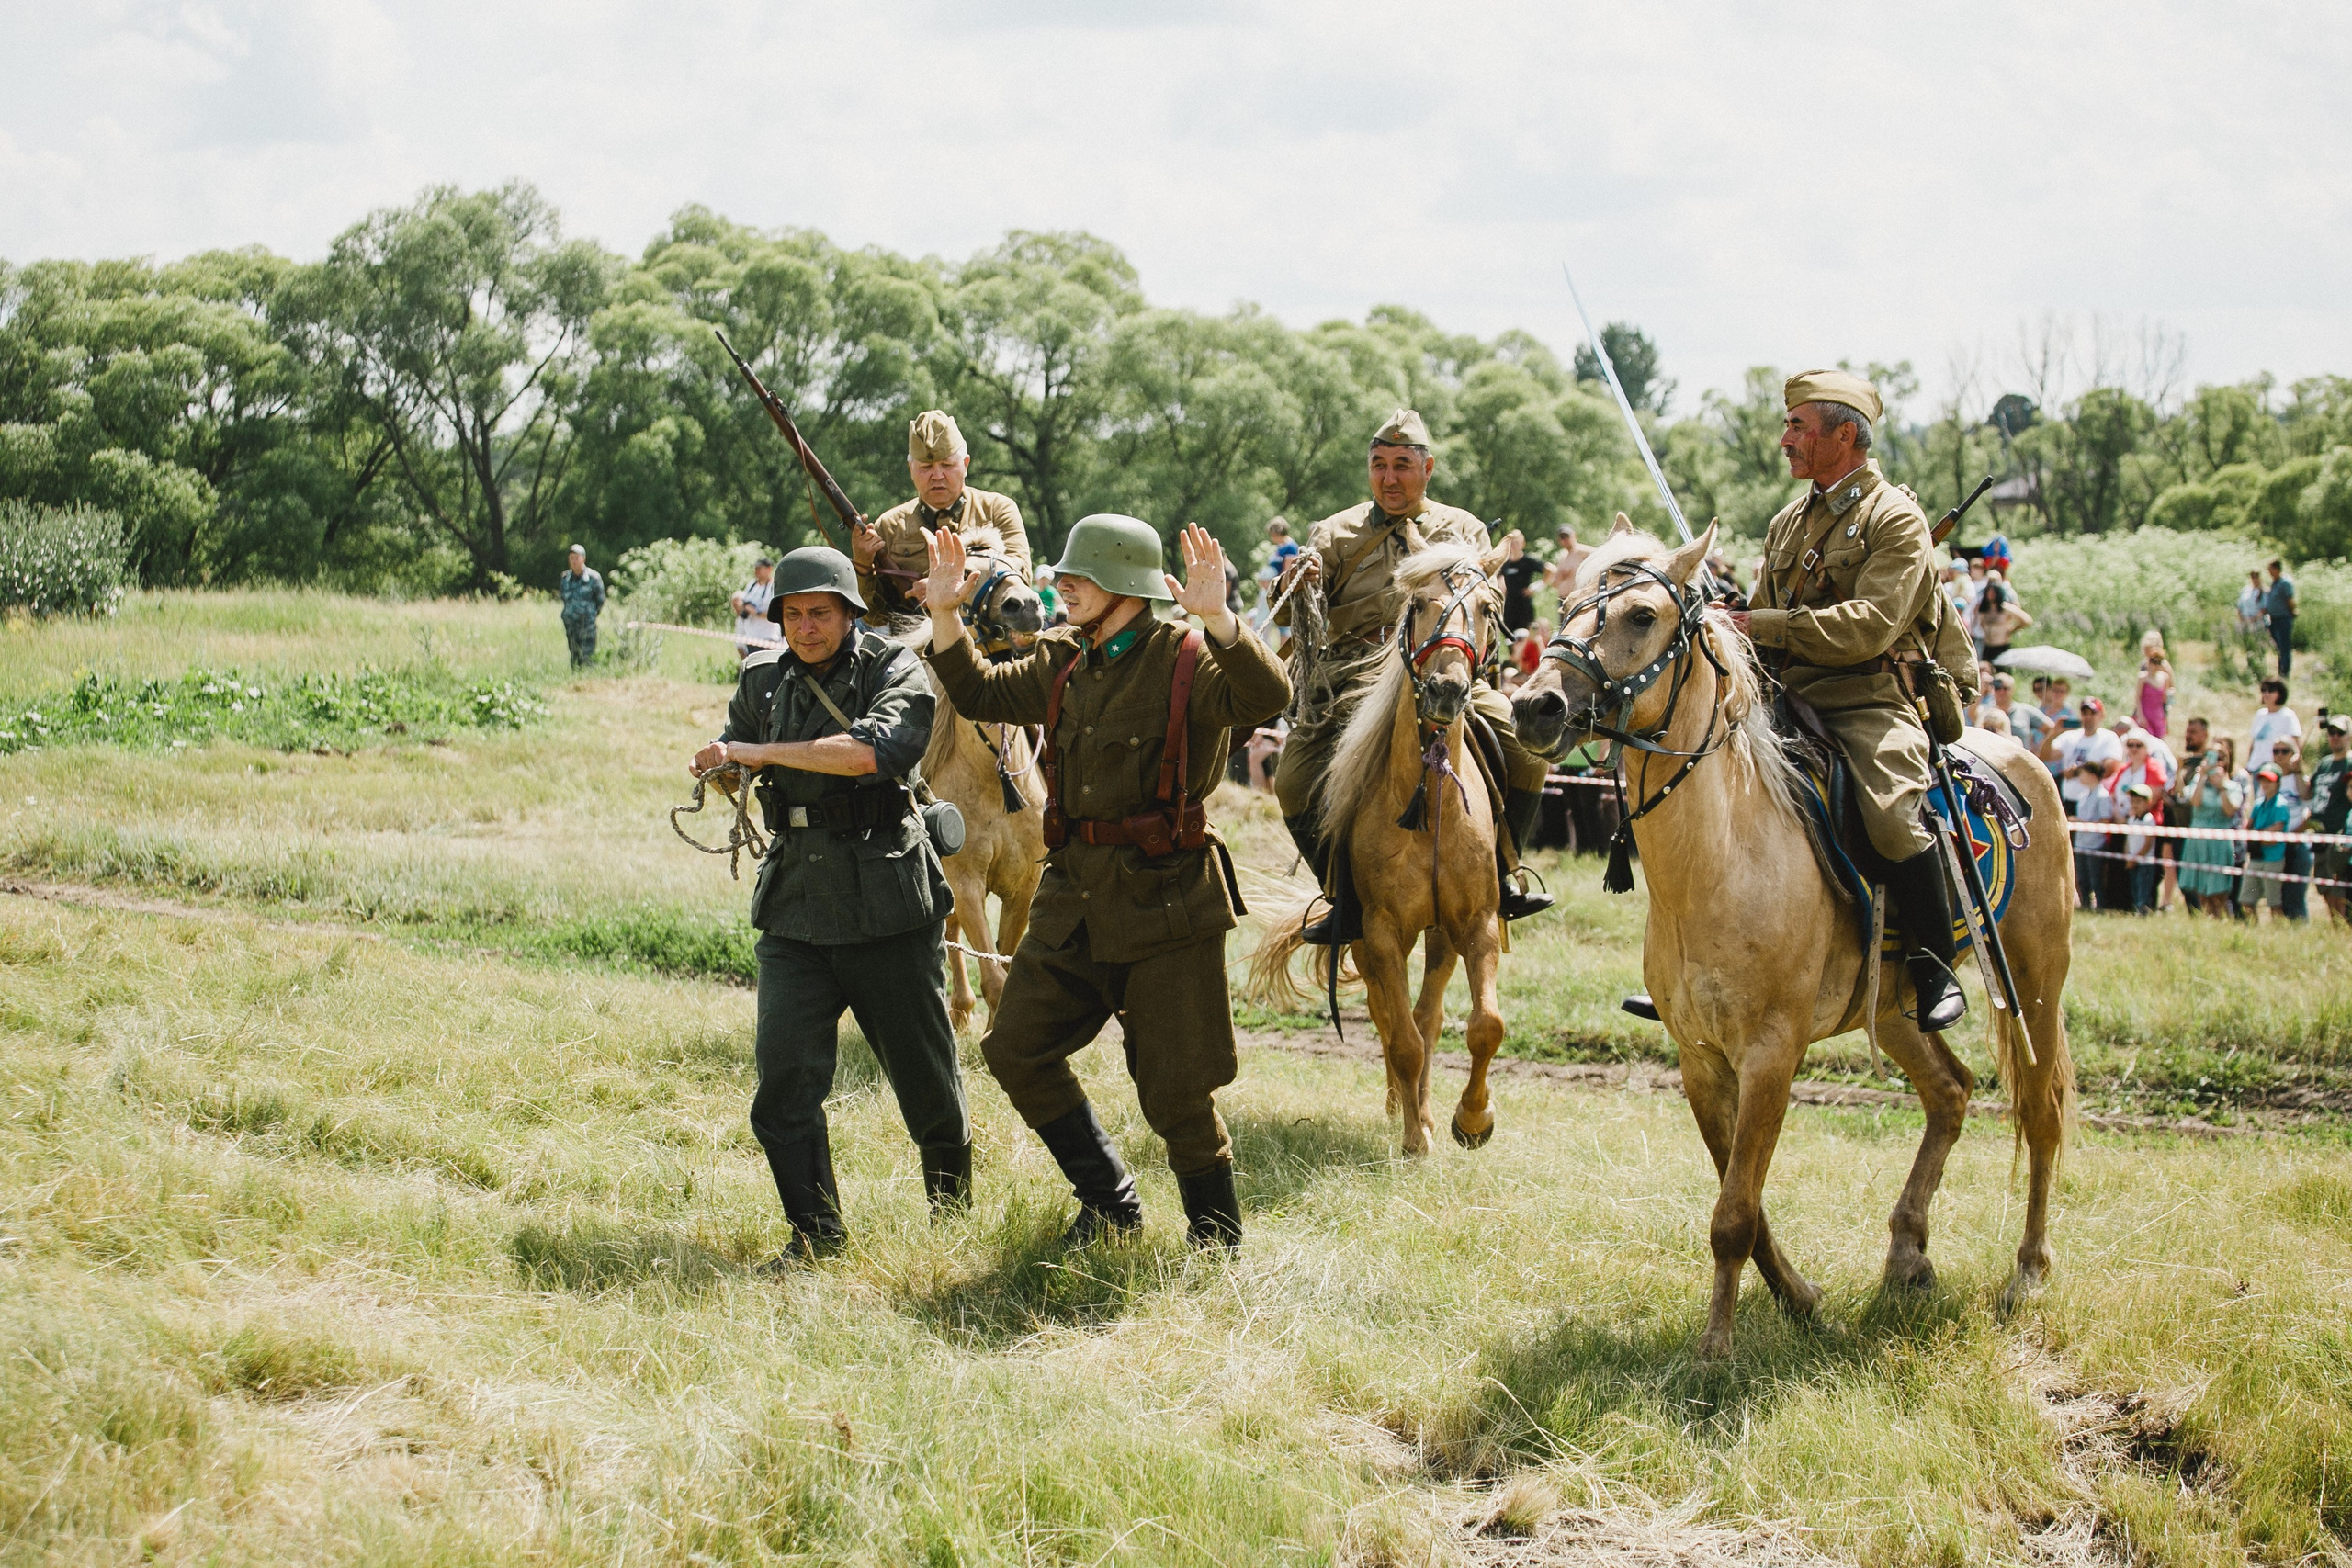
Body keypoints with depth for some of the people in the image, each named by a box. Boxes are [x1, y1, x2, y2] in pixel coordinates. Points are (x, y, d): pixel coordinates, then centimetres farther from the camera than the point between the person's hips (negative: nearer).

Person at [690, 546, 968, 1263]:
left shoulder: (894, 672, -7)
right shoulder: (763, 679, 9)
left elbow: (874, 751, -27)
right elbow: (728, 757, 25)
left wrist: (762, 752, -25)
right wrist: (721, 763, 0)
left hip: (887, 906, -3)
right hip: (795, 904, 4)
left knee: (923, 1071, 7)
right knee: (784, 1071, -10)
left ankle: (953, 1199, 32)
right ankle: (815, 1232, 0)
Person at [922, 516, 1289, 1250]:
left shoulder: (1185, 660, -10)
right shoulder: (1061, 661, 10)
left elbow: (1266, 696, -27)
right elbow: (979, 693, 22)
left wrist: (1217, 618, -39)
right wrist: (944, 613, 11)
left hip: (1164, 902, -7)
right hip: (1074, 898, 7)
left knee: (1176, 1087, -2)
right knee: (1015, 1049, 5)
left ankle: (1216, 1234, 19)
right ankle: (1110, 1201, 21)